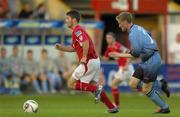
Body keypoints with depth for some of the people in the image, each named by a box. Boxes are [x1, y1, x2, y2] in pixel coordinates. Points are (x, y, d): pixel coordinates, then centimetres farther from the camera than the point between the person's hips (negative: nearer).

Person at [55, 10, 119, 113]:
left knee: (71, 84, -3)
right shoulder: (78, 30, 19)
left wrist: (84, 57, -23)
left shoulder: (77, 30, -13)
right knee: (93, 85, 15)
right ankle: (112, 107, 12)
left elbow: (86, 43, -29)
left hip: (89, 62, -10)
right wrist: (61, 47, 12)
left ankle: (96, 89, -10)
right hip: (95, 61, 10)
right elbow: (73, 48, 24)